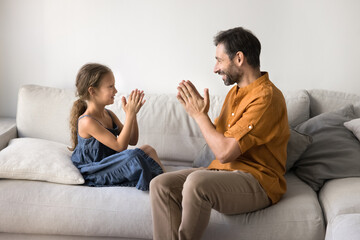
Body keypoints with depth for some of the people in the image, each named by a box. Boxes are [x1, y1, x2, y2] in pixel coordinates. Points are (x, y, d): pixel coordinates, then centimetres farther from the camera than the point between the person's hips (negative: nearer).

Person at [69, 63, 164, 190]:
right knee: (133, 156, -28)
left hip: (109, 165, 9)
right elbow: (120, 146, -24)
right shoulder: (87, 121, -22)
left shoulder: (109, 115, 7)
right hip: (93, 174, -9)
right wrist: (130, 114, -24)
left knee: (147, 149, -4)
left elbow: (132, 141, 8)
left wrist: (133, 113, -5)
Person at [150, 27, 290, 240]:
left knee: (196, 181, -35)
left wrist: (199, 114, -9)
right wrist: (197, 109, 4)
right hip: (224, 171, 9)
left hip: (258, 182, -9)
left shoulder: (266, 98, -16)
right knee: (161, 185, -10)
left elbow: (224, 152, -21)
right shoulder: (235, 92, 15)